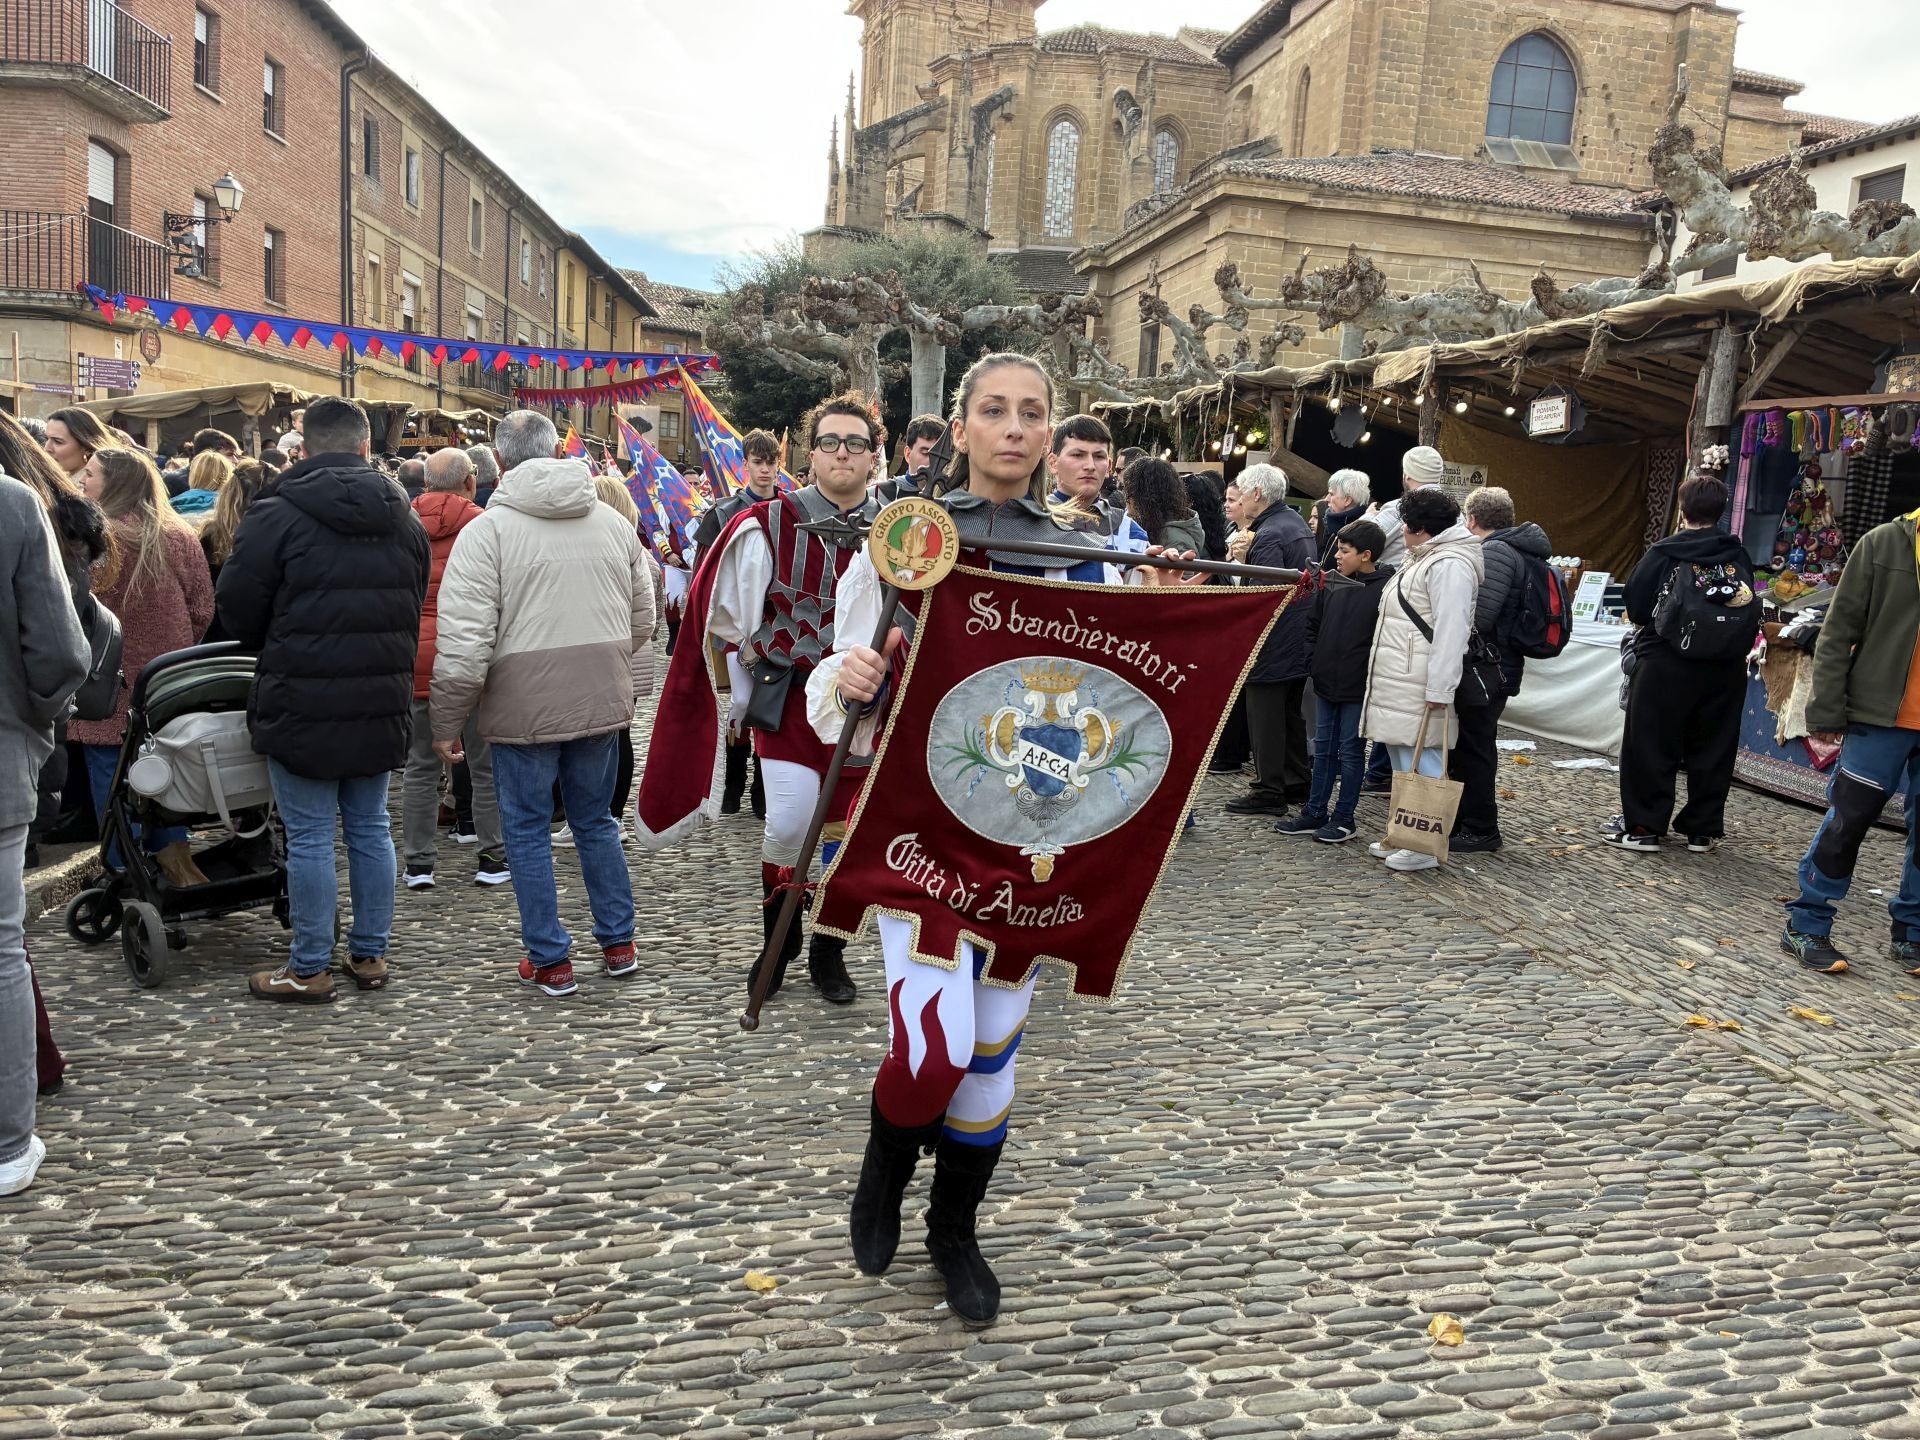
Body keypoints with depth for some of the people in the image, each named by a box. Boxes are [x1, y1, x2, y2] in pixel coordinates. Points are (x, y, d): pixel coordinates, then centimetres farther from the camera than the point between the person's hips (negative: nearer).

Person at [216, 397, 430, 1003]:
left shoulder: (278, 515, -11)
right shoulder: (404, 518, 7)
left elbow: (237, 610, -5)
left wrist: (276, 650, 14)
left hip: (302, 704, -5)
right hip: (381, 703, 5)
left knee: (309, 836, 2)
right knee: (370, 828, 14)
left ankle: (309, 969, 11)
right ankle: (370, 954, 22)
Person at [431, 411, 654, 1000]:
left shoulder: (486, 531, -11)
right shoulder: (613, 523, 5)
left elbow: (464, 645, -16)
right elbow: (643, 620, 12)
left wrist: (447, 723, -6)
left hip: (524, 707, -4)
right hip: (602, 703, 5)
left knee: (528, 830, 10)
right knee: (596, 821, 19)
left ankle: (550, 960, 17)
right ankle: (619, 944, 27)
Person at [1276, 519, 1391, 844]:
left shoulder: (1384, 589, -12)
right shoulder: (1331, 582, 5)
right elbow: (1313, 625, 14)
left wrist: (1373, 676, -14)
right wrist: (1313, 663, 7)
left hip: (1358, 687, -6)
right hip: (1326, 682, 6)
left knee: (1350, 751, 4)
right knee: (1323, 748, 14)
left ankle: (1343, 818, 14)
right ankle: (1315, 813, 23)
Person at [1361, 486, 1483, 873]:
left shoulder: (1449, 565, -15)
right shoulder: (1423, 559, 20)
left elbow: (1450, 631, -22)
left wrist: (1438, 691, -24)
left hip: (1420, 689, -11)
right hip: (1398, 684, 11)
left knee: (1422, 762, -7)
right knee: (1403, 763, 16)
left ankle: (1424, 847, -2)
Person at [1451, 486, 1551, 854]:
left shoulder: (1495, 552, -17)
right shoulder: (1522, 551, 16)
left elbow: (1478, 616, -26)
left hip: (1484, 669, -10)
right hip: (1502, 666, 10)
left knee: (1474, 749, -2)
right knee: (1473, 746, 17)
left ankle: (1480, 831, 6)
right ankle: (1465, 822, 27)